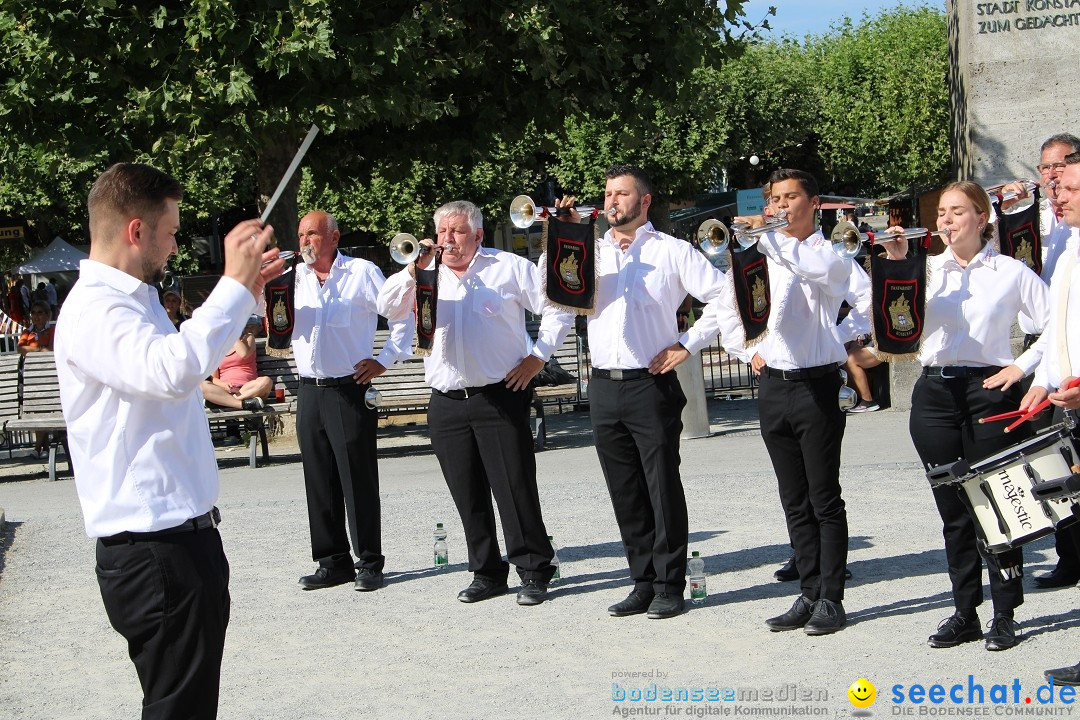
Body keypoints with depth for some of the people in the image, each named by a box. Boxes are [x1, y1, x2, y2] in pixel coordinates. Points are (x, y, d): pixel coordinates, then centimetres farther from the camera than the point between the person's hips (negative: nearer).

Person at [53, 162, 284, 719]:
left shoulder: (135, 300, 16)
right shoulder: (93, 309, -17)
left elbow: (187, 356, 36)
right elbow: (173, 369, -36)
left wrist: (245, 290, 30)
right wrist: (234, 285, -27)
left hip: (183, 538, 11)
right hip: (153, 551, -11)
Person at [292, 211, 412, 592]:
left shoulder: (362, 273, 0)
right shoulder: (294, 277, 12)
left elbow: (401, 314, 2)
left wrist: (385, 360, -4)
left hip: (350, 391, -5)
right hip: (310, 392, 5)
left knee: (358, 481, -3)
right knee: (319, 482, 8)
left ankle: (369, 564, 4)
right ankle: (333, 562, 16)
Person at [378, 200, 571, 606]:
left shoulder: (509, 268, 5)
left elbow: (558, 309, 4)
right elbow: (388, 307, 0)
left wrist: (537, 357, -4)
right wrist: (415, 269, -13)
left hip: (500, 397, -4)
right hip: (447, 402, 4)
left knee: (515, 488, -6)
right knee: (468, 495, 7)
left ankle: (534, 572, 2)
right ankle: (487, 572, 17)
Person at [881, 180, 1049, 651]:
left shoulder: (1011, 272, 2)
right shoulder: (927, 268, 8)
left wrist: (1022, 367, -8)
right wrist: (896, 266, -13)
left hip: (988, 390, -3)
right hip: (935, 394, 3)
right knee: (953, 509, 8)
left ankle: (1004, 616, 8)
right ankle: (964, 612, 16)